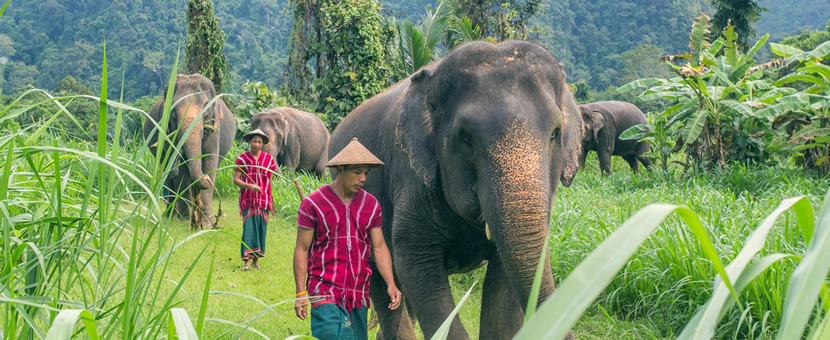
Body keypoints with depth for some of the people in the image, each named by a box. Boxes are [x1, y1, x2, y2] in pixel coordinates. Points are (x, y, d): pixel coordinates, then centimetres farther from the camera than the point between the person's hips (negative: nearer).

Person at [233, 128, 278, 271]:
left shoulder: (269, 159, 8)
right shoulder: (242, 159, -1)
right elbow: (236, 179, -4)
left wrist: (270, 200, 12)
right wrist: (249, 186, -20)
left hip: (263, 200, 3)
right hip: (247, 199, -3)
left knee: (261, 228, 4)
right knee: (249, 227, -10)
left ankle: (256, 259, 12)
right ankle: (247, 260, -12)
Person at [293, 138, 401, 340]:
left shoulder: (371, 205, 8)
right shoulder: (313, 204, -5)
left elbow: (379, 247, 10)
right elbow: (302, 249, -2)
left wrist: (391, 284, -2)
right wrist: (301, 293, -6)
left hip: (359, 295, 5)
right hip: (325, 292, -5)